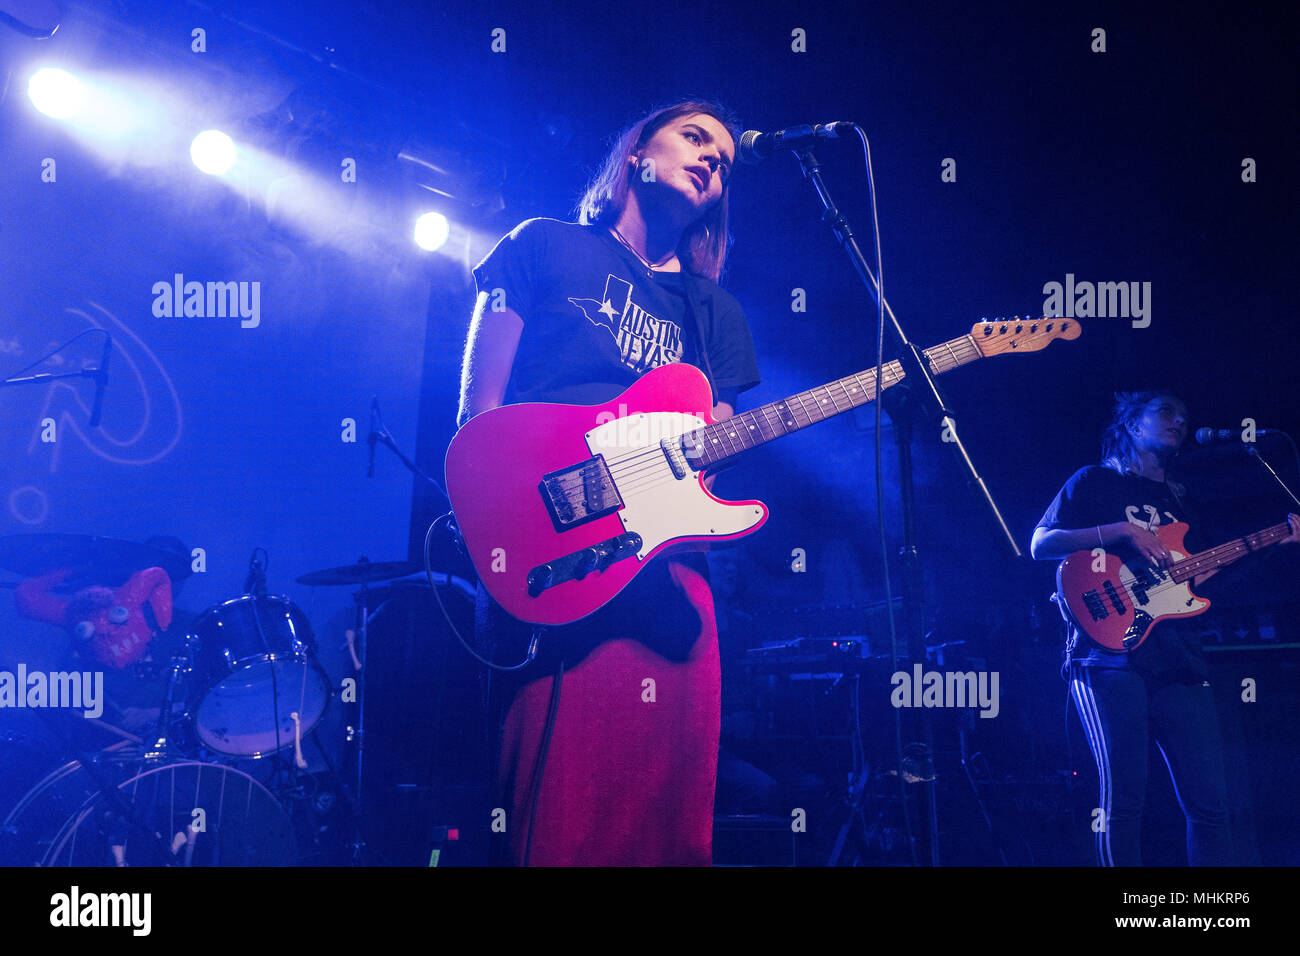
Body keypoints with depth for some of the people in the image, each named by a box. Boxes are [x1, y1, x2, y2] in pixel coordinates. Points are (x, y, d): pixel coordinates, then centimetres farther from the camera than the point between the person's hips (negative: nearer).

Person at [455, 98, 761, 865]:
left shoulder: (717, 314, 25)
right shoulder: (546, 248, 13)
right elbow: (479, 411, 5)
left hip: (668, 568, 4)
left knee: (672, 816, -2)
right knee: (561, 814, -14)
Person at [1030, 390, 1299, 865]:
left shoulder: (1181, 501, 27)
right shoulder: (1095, 481, 11)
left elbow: (1203, 581, 19)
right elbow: (1041, 544, -1)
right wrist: (1122, 530, -11)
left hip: (1179, 663, 6)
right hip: (1111, 654, -5)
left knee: (1209, 802, -2)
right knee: (1123, 795, -12)